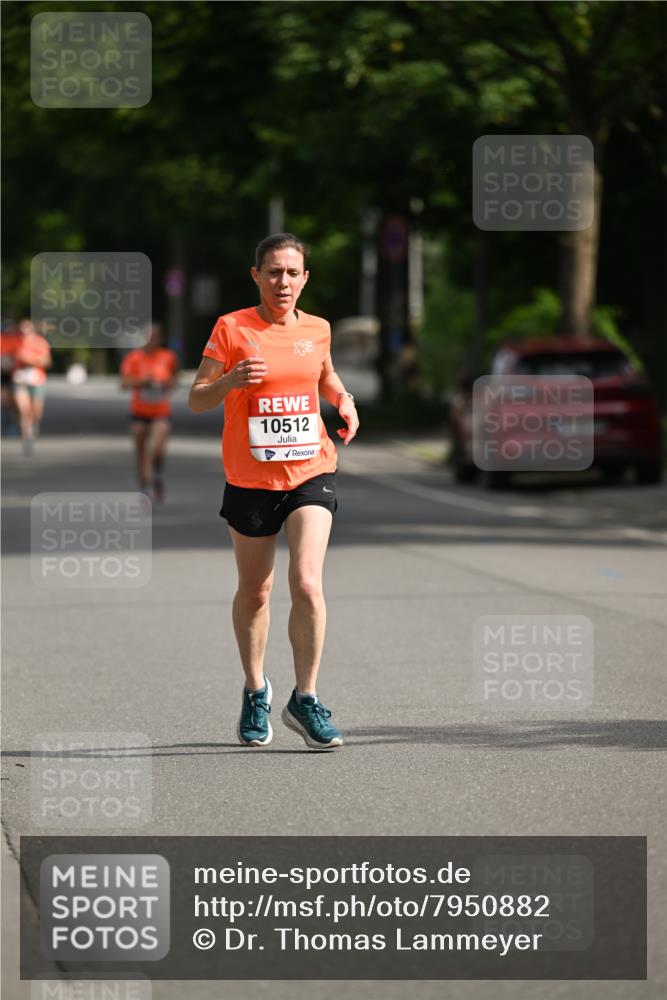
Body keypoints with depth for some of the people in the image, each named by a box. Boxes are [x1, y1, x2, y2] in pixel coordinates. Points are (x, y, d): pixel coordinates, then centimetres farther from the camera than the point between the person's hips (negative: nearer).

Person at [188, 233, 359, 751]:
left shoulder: (316, 329, 5)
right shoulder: (232, 329, -5)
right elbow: (197, 400, -5)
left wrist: (345, 400, 6)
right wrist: (230, 380, -25)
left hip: (310, 472, 1)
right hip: (250, 479, -1)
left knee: (307, 585, -15)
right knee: (255, 592, 11)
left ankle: (305, 699, -4)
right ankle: (255, 690, 32)